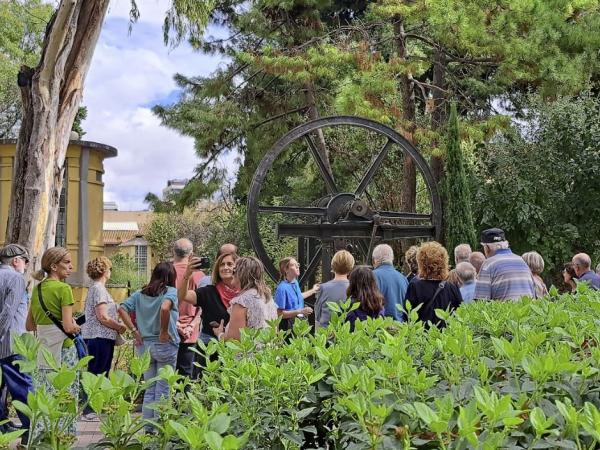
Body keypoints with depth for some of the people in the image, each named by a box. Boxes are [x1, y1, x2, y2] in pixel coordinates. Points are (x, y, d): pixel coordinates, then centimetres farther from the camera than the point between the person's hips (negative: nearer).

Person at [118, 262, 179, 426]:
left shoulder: (140, 293, 8)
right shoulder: (171, 291, -9)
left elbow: (122, 309, 1)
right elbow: (165, 308, -29)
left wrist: (135, 330, 1)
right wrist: (164, 332, -19)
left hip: (145, 345, 5)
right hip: (165, 345, -5)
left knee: (149, 390, 15)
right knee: (162, 390, 6)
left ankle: (148, 429, 18)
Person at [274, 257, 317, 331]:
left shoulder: (295, 283, 6)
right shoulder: (282, 288, -19)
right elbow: (279, 313, -21)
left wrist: (313, 290, 37)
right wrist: (300, 311, -24)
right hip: (288, 326, -8)